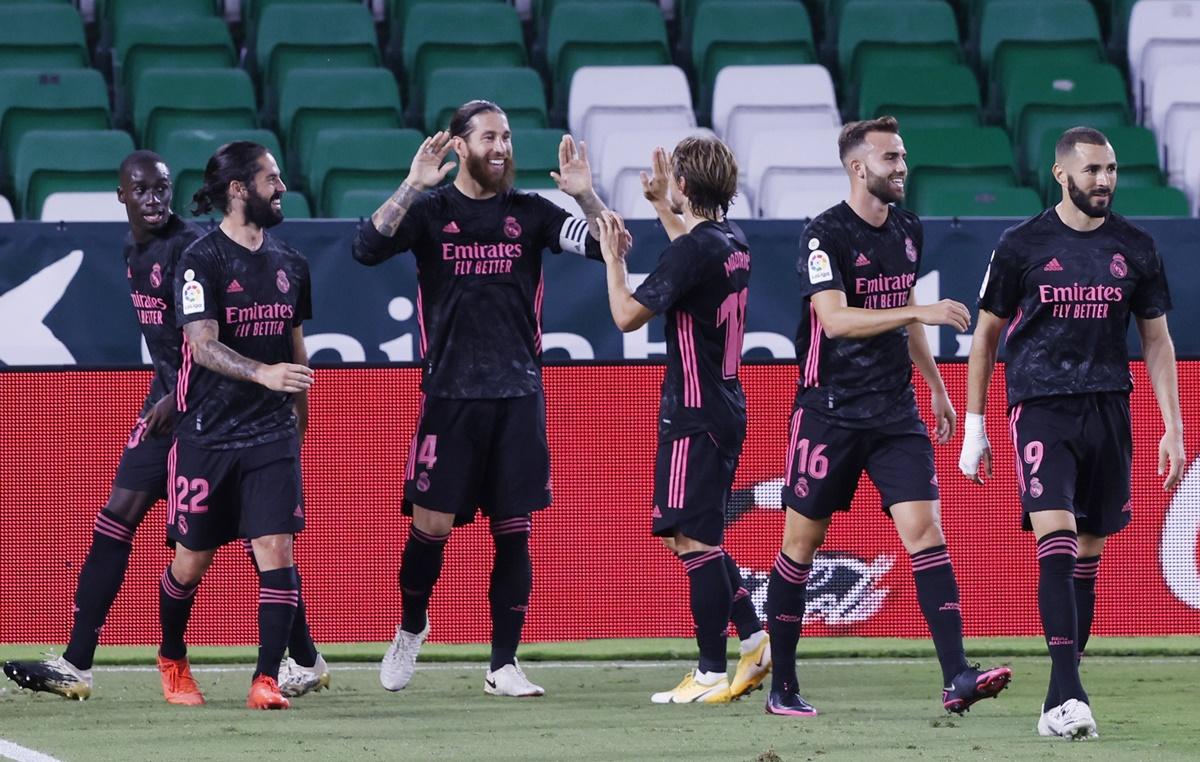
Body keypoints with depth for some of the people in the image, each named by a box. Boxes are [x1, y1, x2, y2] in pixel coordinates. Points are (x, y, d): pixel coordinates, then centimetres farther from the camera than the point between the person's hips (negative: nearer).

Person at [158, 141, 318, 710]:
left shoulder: (289, 263, 10)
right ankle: (172, 658, 32)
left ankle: (267, 679, -11)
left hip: (272, 433, 4)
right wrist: (262, 374, -38)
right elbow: (202, 344, -22)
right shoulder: (202, 261, -9)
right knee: (192, 557, 7)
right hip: (207, 432, -4)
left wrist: (298, 425, 21)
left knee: (276, 546, -11)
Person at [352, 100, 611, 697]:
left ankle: (504, 665, 7)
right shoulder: (430, 210, 1)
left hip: (519, 395, 2)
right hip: (450, 394, -2)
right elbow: (368, 248, -15)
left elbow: (606, 246, 0)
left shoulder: (529, 213, 7)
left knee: (514, 533, 1)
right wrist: (413, 186, -24)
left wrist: (586, 195, -18)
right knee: (431, 525, -3)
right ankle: (410, 629, 24)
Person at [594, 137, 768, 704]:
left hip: (695, 416, -9)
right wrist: (662, 206, 42)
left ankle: (712, 674, -5)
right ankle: (755, 637, 17)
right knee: (698, 538, 19)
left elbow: (627, 315, -17)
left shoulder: (692, 250, -18)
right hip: (725, 407, 9)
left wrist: (613, 257, -3)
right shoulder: (732, 241, 10)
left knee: (694, 540, -6)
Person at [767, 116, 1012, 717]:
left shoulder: (908, 230, 11)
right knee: (801, 542, 4)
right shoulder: (825, 234, -11)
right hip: (830, 412, -5)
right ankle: (781, 685, 15)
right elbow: (834, 319, -25)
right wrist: (919, 312, -31)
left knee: (924, 528, -10)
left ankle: (956, 677, -18)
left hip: (895, 410, 5)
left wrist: (936, 386, 29)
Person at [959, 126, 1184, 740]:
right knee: (1055, 544, -17)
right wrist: (974, 426, 6)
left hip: (1107, 410, 4)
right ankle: (1067, 694, -24)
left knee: (1087, 556, 6)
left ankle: (1061, 702, 12)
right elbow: (986, 335, 7)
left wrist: (1173, 428, 7)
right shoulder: (1022, 245, 0)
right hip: (1040, 407, -3)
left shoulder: (1135, 248, 8)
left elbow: (1156, 340, 13)